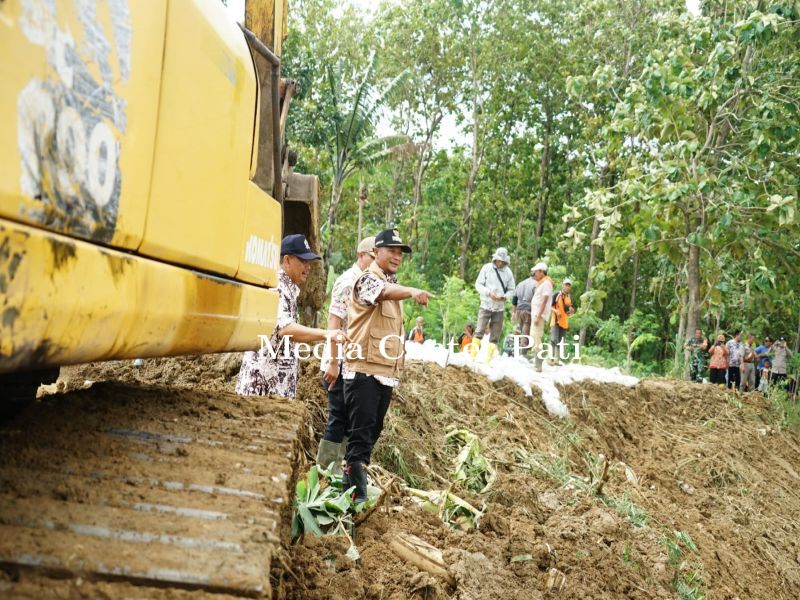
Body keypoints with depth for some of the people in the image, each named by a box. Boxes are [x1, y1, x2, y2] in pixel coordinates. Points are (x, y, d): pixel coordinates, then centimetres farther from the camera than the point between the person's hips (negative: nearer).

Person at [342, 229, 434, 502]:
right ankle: (358, 493, -10)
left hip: (387, 373, 9)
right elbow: (383, 292, -35)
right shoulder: (367, 279, -9)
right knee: (361, 433, -10)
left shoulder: (394, 284, 18)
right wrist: (412, 291, -55)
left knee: (373, 431, 14)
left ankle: (349, 483, 24)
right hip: (364, 370, -9)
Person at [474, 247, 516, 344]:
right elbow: (478, 284, 0)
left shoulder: (508, 272, 4)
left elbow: (511, 289, 10)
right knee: (479, 331, -10)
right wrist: (489, 293, -16)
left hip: (500, 307, 2)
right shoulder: (487, 268, 0)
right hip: (486, 305, -2)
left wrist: (504, 297, -12)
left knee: (495, 335, 4)